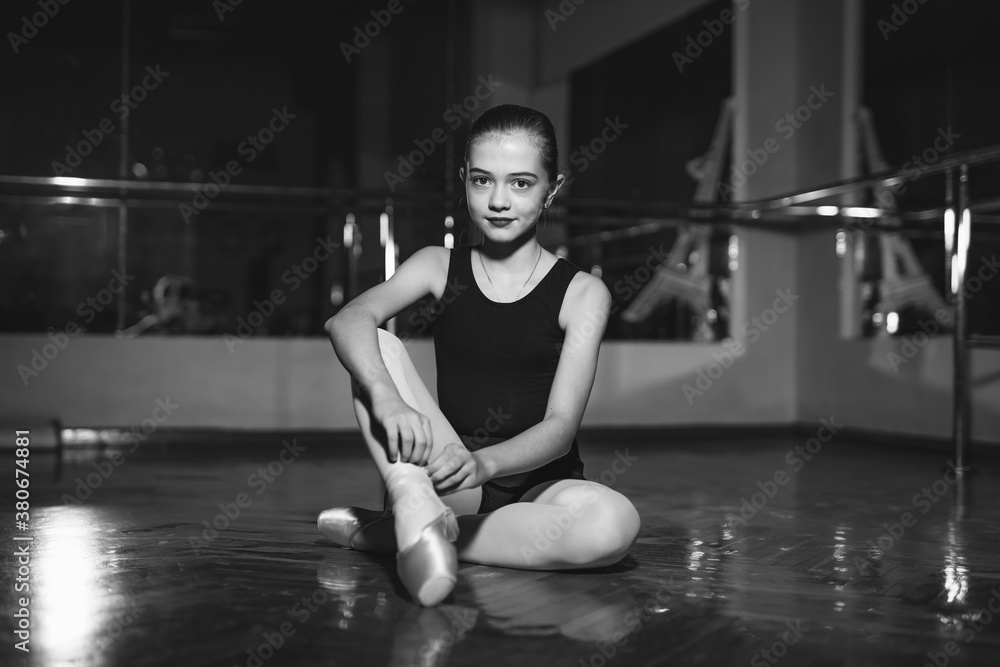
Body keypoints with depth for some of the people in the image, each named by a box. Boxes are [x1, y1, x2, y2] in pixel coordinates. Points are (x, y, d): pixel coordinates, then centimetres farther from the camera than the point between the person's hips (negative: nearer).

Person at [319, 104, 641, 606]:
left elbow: (560, 427, -12)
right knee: (378, 346, -16)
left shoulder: (582, 294, -1)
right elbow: (348, 320, -15)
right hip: (449, 479, 1)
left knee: (613, 523, -35)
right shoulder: (439, 267, 5)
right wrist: (386, 396, -37)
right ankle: (417, 511, -37)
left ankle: (382, 533, -24)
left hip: (535, 485, 0)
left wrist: (483, 463, -33)